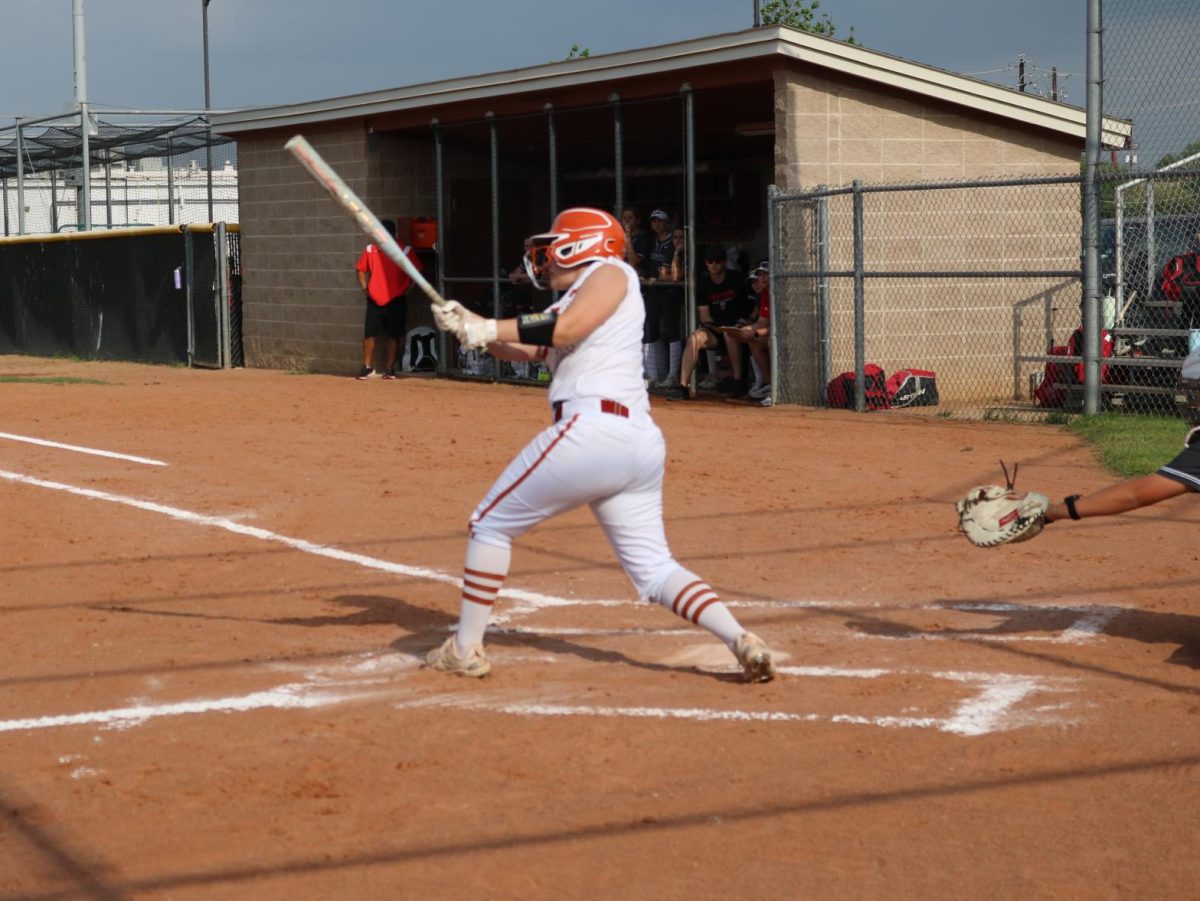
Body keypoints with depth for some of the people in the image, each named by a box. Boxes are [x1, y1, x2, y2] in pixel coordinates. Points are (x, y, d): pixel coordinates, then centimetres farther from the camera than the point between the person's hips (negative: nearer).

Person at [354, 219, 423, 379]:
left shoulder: (405, 251, -4)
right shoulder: (370, 250, 3)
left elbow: (417, 272, 2)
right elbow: (361, 269, 14)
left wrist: (406, 289, -3)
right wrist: (364, 288, 5)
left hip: (395, 301, -2)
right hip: (374, 300, 2)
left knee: (394, 336, 3)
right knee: (369, 334, 0)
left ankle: (389, 368, 13)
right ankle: (368, 368, 12)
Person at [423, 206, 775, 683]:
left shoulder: (611, 272, 3)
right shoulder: (573, 299, 28)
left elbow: (567, 328, -13)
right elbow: (529, 347, 21)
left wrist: (486, 329, -8)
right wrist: (470, 325, 7)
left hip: (591, 427, -10)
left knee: (490, 525, 5)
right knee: (654, 569, 6)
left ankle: (465, 650, 9)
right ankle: (743, 642, -11)